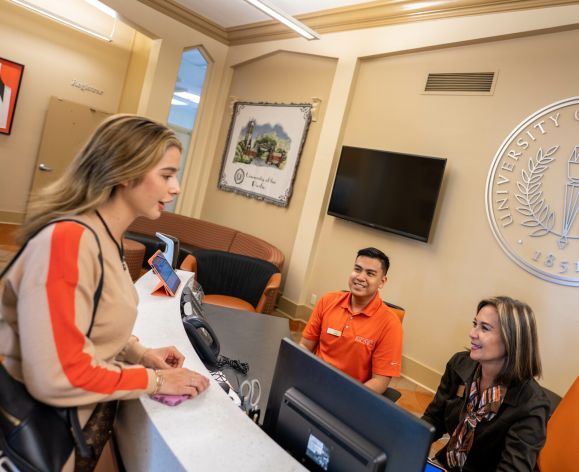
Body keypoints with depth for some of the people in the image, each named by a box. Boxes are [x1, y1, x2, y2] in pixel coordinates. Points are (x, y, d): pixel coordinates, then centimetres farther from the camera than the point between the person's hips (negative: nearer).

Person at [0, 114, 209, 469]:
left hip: (86, 412, 8)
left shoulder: (109, 238, 0)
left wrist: (139, 353, -3)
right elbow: (59, 379, -31)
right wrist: (155, 380, -20)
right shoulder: (67, 241, -30)